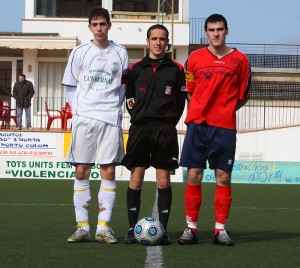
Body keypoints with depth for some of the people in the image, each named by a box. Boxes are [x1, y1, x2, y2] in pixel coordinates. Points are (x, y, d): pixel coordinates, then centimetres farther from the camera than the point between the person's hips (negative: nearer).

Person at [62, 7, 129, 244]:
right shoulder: (80, 52, 6)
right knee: (81, 172, 0)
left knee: (108, 171, -3)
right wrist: (77, 110, 1)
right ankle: (82, 227, 5)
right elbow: (70, 86, 10)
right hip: (84, 117, 0)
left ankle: (104, 227, 2)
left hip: (111, 118, 0)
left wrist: (115, 107, 3)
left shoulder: (120, 53, 8)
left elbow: (123, 86, 13)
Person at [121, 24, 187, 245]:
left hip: (165, 130, -1)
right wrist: (138, 118, 3)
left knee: (164, 180, -1)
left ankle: (163, 230, 3)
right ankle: (132, 229, 4)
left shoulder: (176, 69, 7)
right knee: (136, 179, -1)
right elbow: (129, 98, 12)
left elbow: (181, 101, 7)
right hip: (140, 129, 1)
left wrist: (169, 123, 2)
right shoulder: (136, 69, 9)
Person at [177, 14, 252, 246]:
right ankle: (191, 228, 5)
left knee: (223, 176, 0)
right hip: (198, 123, 1)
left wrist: (225, 111, 5)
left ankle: (221, 229, 7)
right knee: (194, 175, -1)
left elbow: (243, 95, 11)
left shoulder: (239, 60, 5)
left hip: (225, 126, 0)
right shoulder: (195, 58, 7)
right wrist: (200, 111, 7)